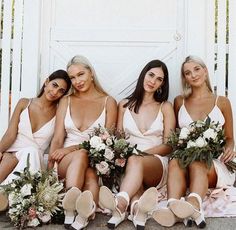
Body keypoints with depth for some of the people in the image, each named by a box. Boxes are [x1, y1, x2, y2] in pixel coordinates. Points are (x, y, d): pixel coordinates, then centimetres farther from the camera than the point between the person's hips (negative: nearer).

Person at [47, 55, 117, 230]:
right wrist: (49, 169, -10)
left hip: (97, 160, 0)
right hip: (65, 162, 1)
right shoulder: (66, 101, 15)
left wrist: (73, 148, -14)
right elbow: (58, 138, 6)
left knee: (90, 174, -36)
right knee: (81, 155, -35)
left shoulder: (108, 102, 8)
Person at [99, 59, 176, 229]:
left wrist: (141, 153, -11)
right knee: (132, 161, -36)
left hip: (157, 163, -2)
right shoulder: (125, 105, 14)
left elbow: (168, 146, 4)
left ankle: (120, 204, -61)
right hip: (129, 161, 2)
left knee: (135, 161, -37)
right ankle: (136, 207, -61)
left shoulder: (165, 107, 10)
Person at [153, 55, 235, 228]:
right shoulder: (179, 102, 17)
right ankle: (173, 208, -57)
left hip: (214, 163, -1)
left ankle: (193, 206, -65)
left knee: (196, 163, -37)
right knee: (175, 162, -35)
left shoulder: (222, 102, 13)